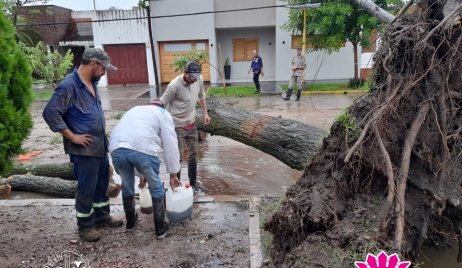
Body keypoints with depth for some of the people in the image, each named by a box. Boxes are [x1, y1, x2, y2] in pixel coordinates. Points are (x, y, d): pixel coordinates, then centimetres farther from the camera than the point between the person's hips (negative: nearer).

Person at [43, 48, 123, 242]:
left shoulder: (92, 83, 8)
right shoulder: (69, 85, -18)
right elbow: (50, 113, -23)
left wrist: (102, 136, 14)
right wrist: (72, 137, -18)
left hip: (100, 145, 8)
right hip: (84, 149, -8)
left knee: (102, 183, 19)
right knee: (86, 188, 5)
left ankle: (102, 215, 36)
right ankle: (85, 225, 22)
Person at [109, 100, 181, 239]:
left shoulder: (134, 111, 39)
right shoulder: (163, 114, 23)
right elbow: (171, 146, 14)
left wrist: (141, 174, 47)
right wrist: (173, 174, 22)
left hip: (116, 148, 5)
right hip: (142, 148, -5)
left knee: (127, 185, 28)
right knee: (156, 188, 17)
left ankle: (130, 221, 47)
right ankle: (160, 228, 27)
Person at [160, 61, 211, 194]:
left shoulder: (199, 79, -6)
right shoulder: (174, 85, -24)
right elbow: (162, 104, -17)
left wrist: (205, 113, 10)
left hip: (192, 124, 6)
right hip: (177, 126, -6)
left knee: (193, 155, 15)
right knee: (177, 157, -1)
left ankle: (193, 183, 31)